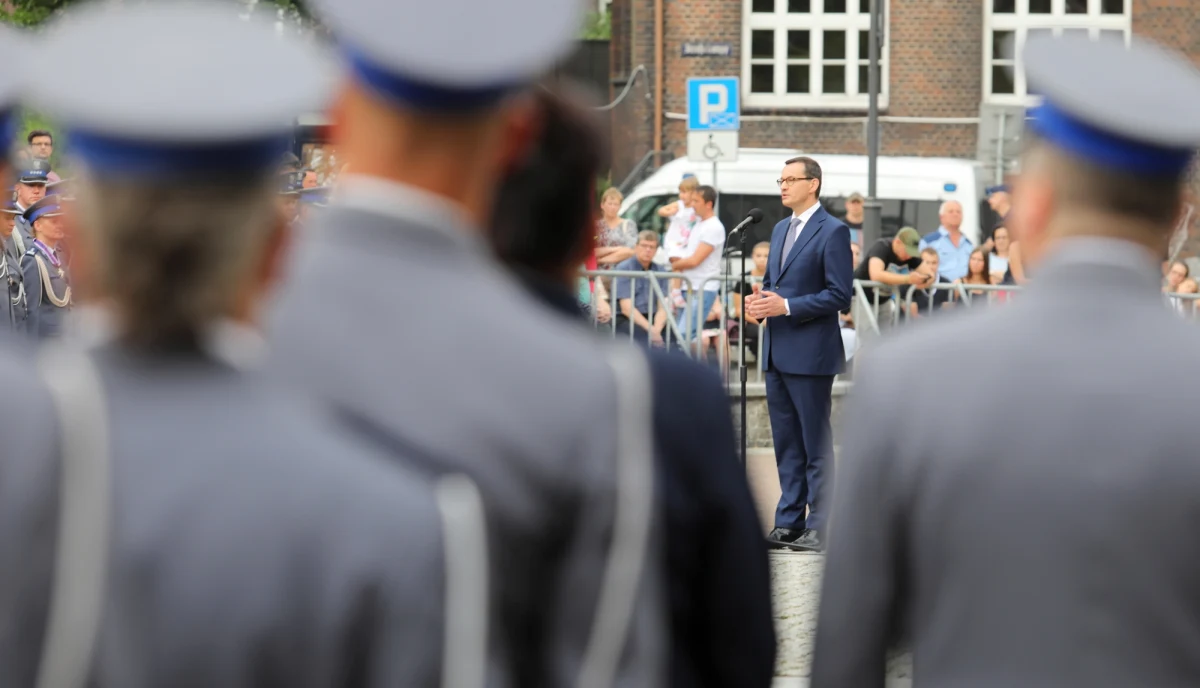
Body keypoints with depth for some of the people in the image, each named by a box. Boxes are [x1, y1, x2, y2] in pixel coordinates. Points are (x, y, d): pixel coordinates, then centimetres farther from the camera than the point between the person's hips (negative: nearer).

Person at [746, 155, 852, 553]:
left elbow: (840, 295, -14)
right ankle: (789, 522, 16)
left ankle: (819, 528, 0)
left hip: (810, 353, -8)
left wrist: (785, 306, -19)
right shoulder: (781, 229, 17)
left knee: (816, 445, -3)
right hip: (777, 351, 8)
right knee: (786, 442, 11)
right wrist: (760, 301, 2)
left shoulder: (833, 232, -9)